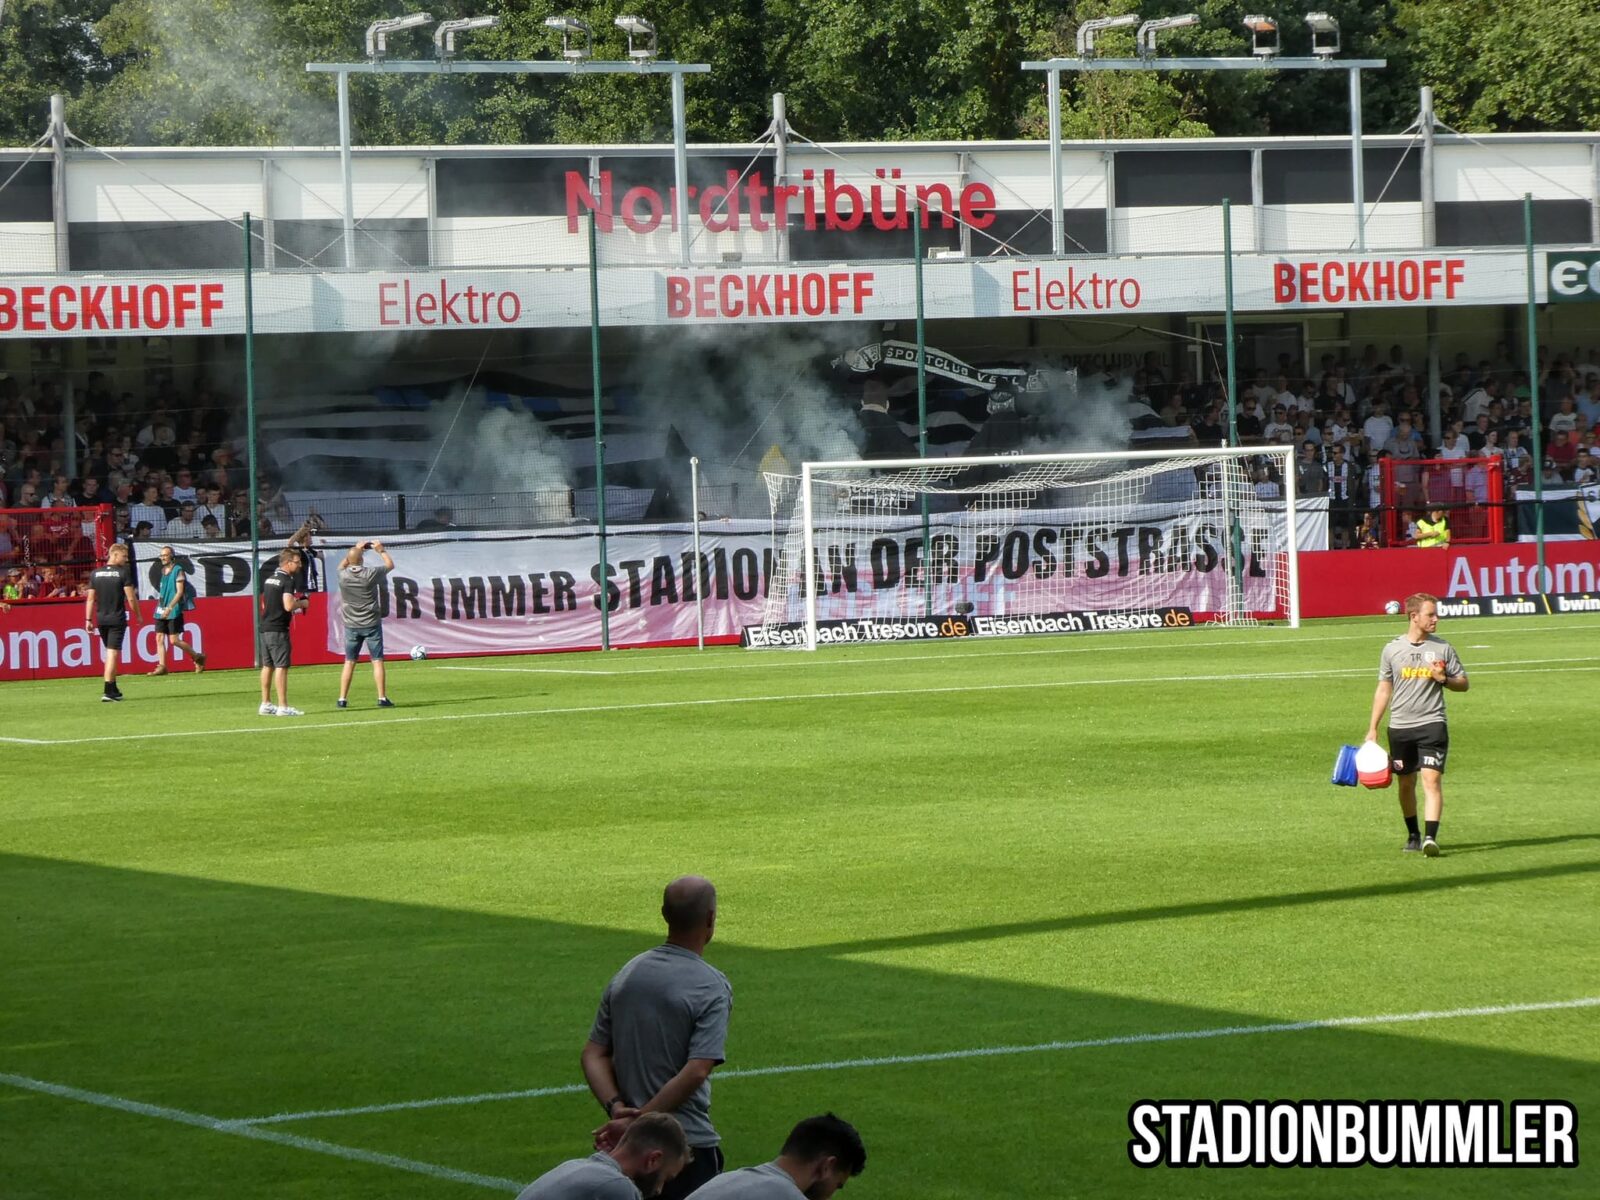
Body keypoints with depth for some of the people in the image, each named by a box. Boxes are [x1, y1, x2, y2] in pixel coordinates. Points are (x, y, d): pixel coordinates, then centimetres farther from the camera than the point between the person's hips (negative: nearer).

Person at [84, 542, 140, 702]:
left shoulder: (95, 574, 6)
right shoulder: (123, 573, -8)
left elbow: (90, 598, 6)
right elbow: (131, 598, -10)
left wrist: (88, 619, 9)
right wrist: (138, 616, 2)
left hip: (101, 619, 5)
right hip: (117, 619, -5)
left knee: (110, 652, 17)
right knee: (113, 653, -6)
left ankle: (113, 689, 21)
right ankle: (108, 691, -13)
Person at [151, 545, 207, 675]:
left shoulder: (178, 570, -9)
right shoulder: (163, 571, 14)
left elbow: (180, 592, -16)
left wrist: (169, 608, -24)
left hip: (174, 612, -7)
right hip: (161, 611, 7)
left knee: (174, 640, -7)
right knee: (159, 638, -1)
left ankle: (197, 657, 9)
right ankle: (161, 667, -1)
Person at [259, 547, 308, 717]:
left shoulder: (269, 579, 14)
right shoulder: (287, 580, -13)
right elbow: (288, 605, -24)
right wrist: (301, 603, -4)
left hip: (265, 628, 9)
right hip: (278, 630, -9)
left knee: (267, 666, 13)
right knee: (281, 667, -7)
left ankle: (265, 704, 18)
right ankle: (283, 707, -9)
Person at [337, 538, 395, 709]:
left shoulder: (343, 575, -6)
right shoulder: (370, 574, -13)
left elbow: (342, 565, 20)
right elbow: (390, 565, 5)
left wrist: (356, 549, 23)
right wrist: (381, 551, 19)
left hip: (351, 625, 2)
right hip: (371, 624, -2)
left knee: (349, 662, 9)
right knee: (377, 661, 2)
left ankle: (342, 699, 7)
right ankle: (382, 698, 0)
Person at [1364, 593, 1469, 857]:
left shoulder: (1443, 648, 2)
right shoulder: (1392, 649, 4)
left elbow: (1463, 684, 10)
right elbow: (1383, 690, 11)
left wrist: (1444, 679, -12)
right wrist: (1372, 729, 10)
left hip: (1432, 724, -2)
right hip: (1400, 726, 2)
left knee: (1432, 780, -15)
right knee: (1406, 783, 11)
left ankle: (1430, 837, -21)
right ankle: (1413, 834, 27)